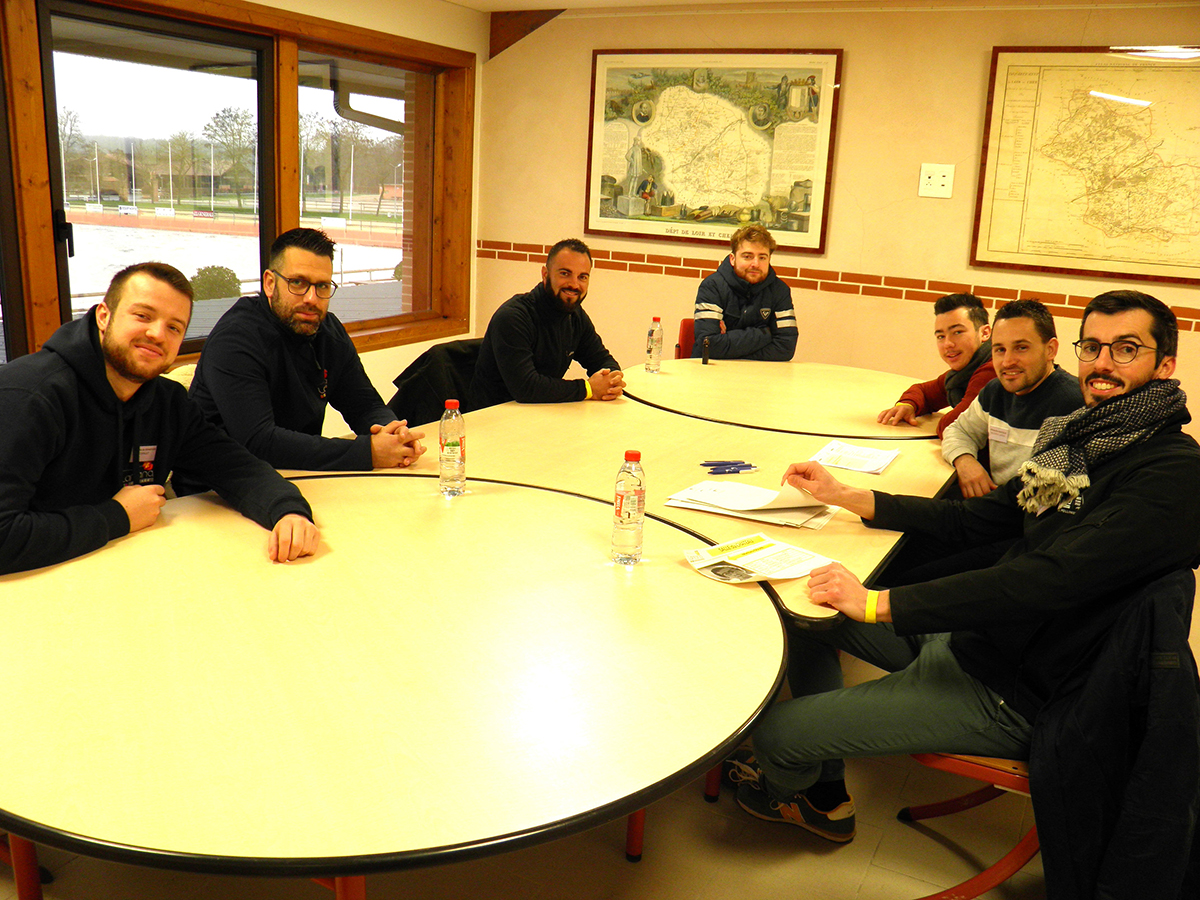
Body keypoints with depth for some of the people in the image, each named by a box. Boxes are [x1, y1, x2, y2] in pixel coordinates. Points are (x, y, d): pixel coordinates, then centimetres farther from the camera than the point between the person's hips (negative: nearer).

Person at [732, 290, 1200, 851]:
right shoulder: (1080, 442, 8)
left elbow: (1047, 580, -31)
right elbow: (974, 521, 15)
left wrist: (877, 603, -28)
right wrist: (843, 496, 10)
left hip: (1009, 695, -9)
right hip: (966, 636, 9)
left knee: (775, 733, -11)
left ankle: (777, 793, 30)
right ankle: (825, 797, 27)